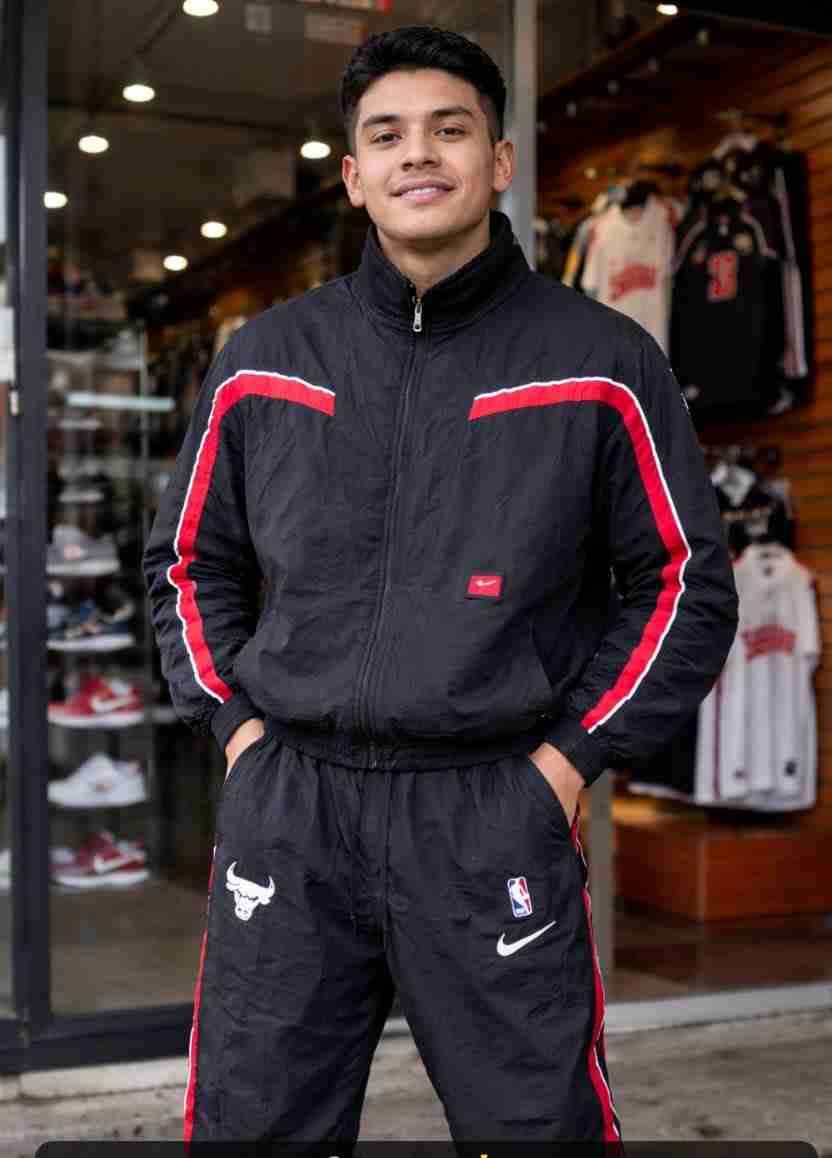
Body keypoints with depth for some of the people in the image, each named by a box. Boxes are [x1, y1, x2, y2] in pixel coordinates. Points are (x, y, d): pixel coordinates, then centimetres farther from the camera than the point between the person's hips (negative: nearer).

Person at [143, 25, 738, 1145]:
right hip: (286, 810, 2)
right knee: (249, 1123, 11)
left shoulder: (602, 361, 1)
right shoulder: (264, 359, 9)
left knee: (538, 1120, 7)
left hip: (497, 816, -2)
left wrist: (575, 755, -2)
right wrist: (238, 723, 6)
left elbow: (687, 581, 5)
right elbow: (190, 562, 18)